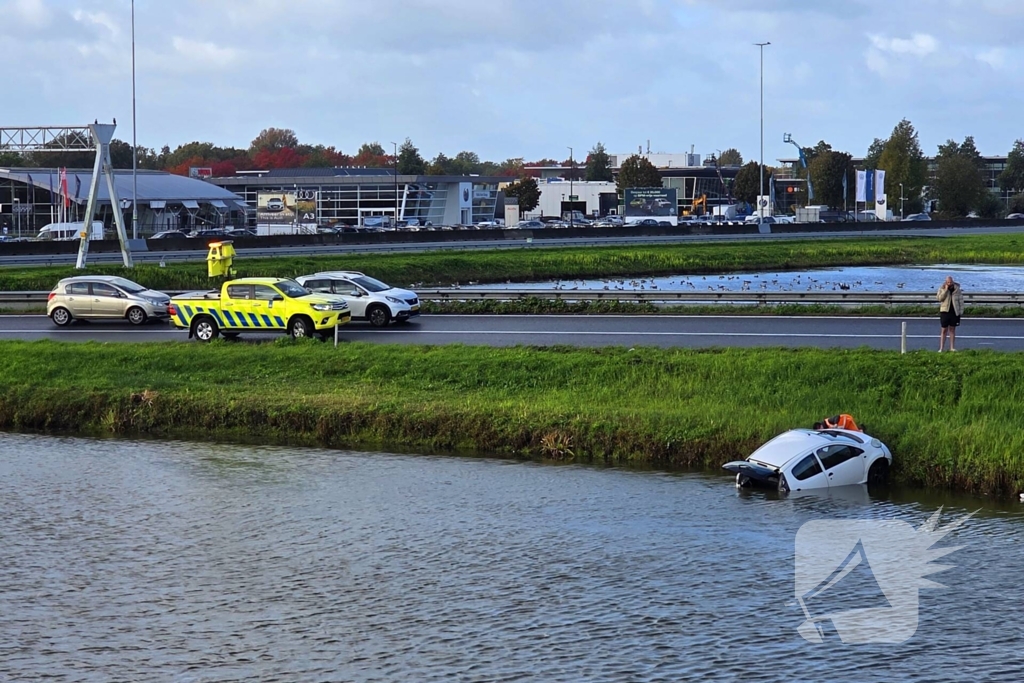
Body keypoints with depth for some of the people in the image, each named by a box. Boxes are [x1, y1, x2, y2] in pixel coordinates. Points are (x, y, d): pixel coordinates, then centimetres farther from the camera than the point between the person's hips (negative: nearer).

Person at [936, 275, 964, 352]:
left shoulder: (957, 289, 2)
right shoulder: (942, 289, -1)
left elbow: (961, 300, 7)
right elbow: (939, 298, -15)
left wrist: (961, 310, 2)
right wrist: (945, 290, -19)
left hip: (954, 312, 1)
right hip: (945, 311, -1)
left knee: (952, 329, 7)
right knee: (944, 330, -1)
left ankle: (952, 347, 12)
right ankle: (941, 348, 0)